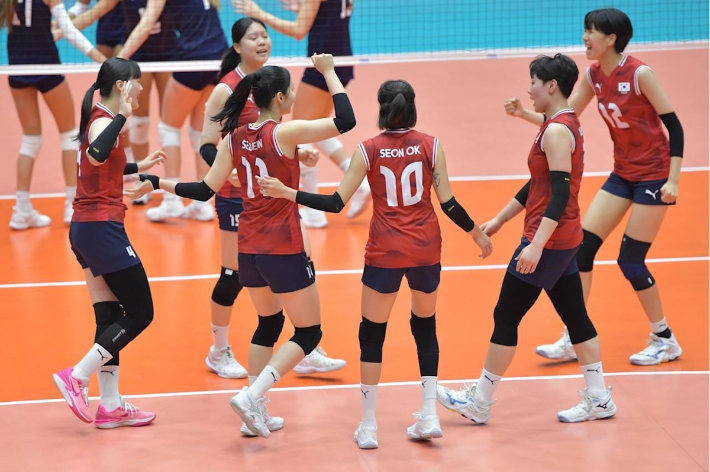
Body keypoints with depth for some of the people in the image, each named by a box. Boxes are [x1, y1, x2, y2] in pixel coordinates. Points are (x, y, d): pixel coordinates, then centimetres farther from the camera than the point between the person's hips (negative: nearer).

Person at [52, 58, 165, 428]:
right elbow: (96, 155, -39)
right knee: (140, 312, -3)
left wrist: (137, 167, 36)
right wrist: (123, 116, -38)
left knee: (110, 316, 9)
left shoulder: (101, 119, 13)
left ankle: (111, 405, 10)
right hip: (102, 228, -9)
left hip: (86, 230, 9)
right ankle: (76, 377, -6)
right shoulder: (103, 121, -15)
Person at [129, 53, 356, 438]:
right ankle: (251, 396, -9)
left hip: (249, 249, 7)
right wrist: (328, 71, -9)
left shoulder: (235, 138, 1)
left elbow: (205, 190, 4)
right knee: (309, 333, 7)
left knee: (268, 323, 25)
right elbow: (345, 121, -19)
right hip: (284, 251, -7)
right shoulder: (284, 133, -16)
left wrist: (156, 183, 17)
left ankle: (256, 413, 22)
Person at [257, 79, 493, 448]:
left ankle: (368, 427, 9)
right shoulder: (430, 146, -3)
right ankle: (429, 415, 13)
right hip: (426, 250, 2)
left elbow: (337, 203, -7)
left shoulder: (369, 150, -5)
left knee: (372, 334, 10)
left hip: (384, 253, -2)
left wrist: (287, 193, -1)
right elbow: (448, 203, -2)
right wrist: (477, 234, 13)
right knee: (425, 327, 21)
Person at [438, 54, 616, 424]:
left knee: (506, 317, -1)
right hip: (564, 239, 10)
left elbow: (560, 195, -24)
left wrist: (536, 245, -29)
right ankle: (598, 398, 17)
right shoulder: (564, 125, 12)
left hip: (550, 241, -10)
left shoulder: (557, 131, -18)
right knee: (575, 316, 13)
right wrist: (498, 221, 24)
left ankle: (479, 403, 7)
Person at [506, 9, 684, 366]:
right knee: (582, 247, 0)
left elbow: (674, 125, -16)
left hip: (653, 174, -7)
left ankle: (665, 341, 14)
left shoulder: (639, 74, -19)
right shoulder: (594, 76, 1)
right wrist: (525, 115, -8)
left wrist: (673, 179, -20)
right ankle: (573, 340, 8)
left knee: (630, 261, -5)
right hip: (623, 173, 7)